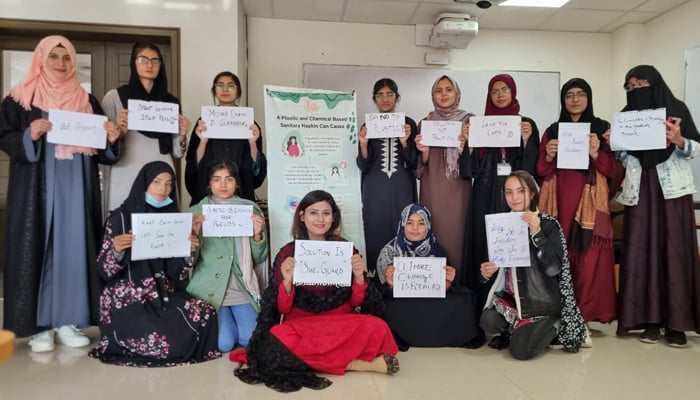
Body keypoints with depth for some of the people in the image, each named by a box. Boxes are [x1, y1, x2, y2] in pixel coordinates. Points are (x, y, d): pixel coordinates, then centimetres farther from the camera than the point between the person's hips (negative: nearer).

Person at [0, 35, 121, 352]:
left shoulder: (86, 100, 13)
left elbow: (100, 147, 12)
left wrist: (112, 138, -10)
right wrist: (29, 135, -20)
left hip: (75, 188, 3)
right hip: (37, 187, -2)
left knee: (74, 249, 2)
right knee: (37, 248, -2)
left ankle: (68, 320, 10)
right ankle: (38, 324, 6)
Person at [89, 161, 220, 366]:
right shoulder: (120, 217, -1)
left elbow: (176, 273, 6)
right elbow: (105, 270, -6)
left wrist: (189, 251, -13)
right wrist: (116, 251, -26)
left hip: (165, 295, 4)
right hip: (127, 298, -4)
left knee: (206, 313, -23)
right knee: (169, 340, -25)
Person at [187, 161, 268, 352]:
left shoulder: (250, 211, 5)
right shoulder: (196, 212, 2)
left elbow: (259, 259, 6)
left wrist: (258, 235, -14)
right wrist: (194, 234, -19)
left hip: (242, 289, 2)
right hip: (210, 290, -1)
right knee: (224, 343, -14)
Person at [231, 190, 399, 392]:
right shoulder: (287, 252, 0)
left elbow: (357, 302, 4)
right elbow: (281, 309, -1)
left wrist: (359, 277, -15)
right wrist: (287, 281, -19)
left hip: (342, 324, -1)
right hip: (300, 324, 1)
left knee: (377, 329, -30)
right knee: (275, 343, -34)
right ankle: (354, 364, -20)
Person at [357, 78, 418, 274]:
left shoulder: (409, 124, 4)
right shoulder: (367, 126, 6)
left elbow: (414, 163, 1)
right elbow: (363, 166, 2)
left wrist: (404, 142, -15)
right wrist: (363, 143, -15)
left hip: (401, 190, 0)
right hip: (375, 190, 0)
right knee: (376, 235, 2)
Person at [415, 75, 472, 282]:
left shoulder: (469, 121, 4)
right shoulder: (425, 123, 9)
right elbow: (421, 164, 9)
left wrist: (468, 142, -17)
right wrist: (423, 152, -12)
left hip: (458, 191, -1)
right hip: (433, 191, 1)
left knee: (457, 235, -1)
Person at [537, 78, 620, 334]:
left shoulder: (602, 129, 7)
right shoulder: (552, 131, 13)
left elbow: (616, 171, 2)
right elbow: (541, 172, 11)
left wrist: (597, 155, -14)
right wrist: (548, 157, -8)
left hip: (590, 204, -1)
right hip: (558, 204, 2)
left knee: (589, 262, -5)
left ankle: (583, 317, 4)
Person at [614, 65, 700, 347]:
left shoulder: (676, 108, 3)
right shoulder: (626, 116, 10)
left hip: (672, 188, -2)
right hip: (639, 189, 2)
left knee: (674, 250, -2)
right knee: (642, 250, 0)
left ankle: (676, 322, 5)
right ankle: (650, 319, 7)